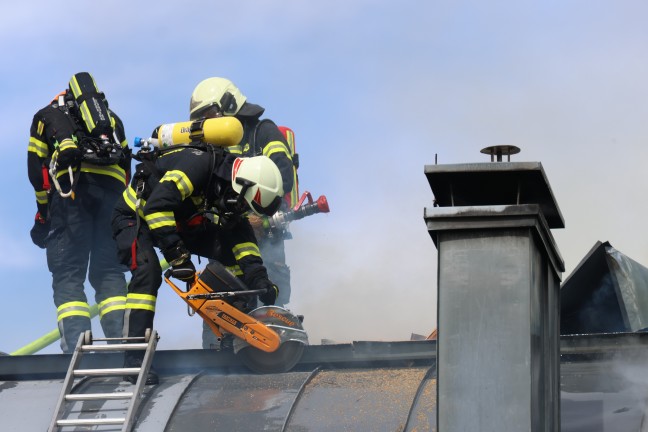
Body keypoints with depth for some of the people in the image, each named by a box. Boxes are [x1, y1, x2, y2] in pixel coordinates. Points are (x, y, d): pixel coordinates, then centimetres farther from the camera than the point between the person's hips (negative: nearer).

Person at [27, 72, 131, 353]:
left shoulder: (46, 115, 26)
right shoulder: (112, 118, 34)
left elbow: (36, 167, 13)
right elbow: (126, 166, 22)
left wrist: (42, 214, 14)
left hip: (70, 185, -3)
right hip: (112, 188, 3)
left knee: (67, 275, -5)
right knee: (109, 271, 4)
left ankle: (76, 348, -21)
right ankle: (122, 340, -13)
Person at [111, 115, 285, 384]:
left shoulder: (233, 184, -7)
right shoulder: (197, 164, -34)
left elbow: (240, 235, -2)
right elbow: (157, 206, -43)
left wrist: (259, 279, -14)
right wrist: (177, 256, -44)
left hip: (180, 221, 8)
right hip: (136, 216, -8)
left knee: (233, 250, -5)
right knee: (148, 270, -32)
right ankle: (134, 357, -33)